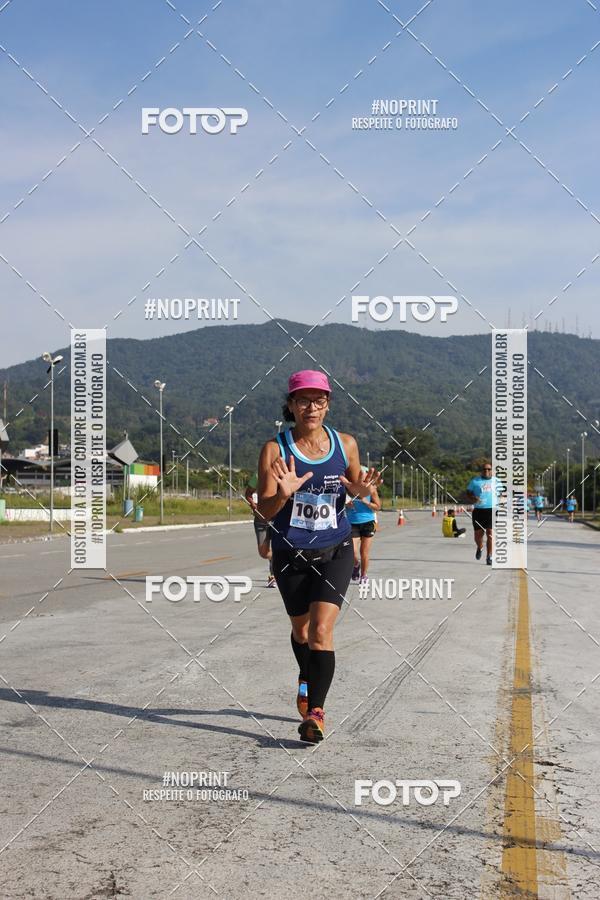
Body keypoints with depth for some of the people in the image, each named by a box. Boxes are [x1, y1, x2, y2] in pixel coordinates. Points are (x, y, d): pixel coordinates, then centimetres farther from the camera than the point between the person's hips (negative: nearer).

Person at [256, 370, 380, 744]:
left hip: (335, 551, 0)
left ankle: (316, 711, -9)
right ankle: (307, 679, 49)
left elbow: (355, 485, 13)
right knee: (300, 629, 19)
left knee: (321, 630, -15)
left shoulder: (346, 444, -4)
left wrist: (362, 489, -10)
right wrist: (283, 494, -34)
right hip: (291, 553, 1)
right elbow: (265, 511, -12)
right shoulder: (275, 449, -11)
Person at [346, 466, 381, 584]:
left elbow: (378, 506, -2)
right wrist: (347, 506, -16)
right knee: (353, 552, -7)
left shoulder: (371, 489, -5)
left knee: (364, 552, 4)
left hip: (368, 522, 0)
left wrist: (366, 502, -17)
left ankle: (363, 575, 23)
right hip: (352, 523, 0)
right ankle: (356, 565, 28)